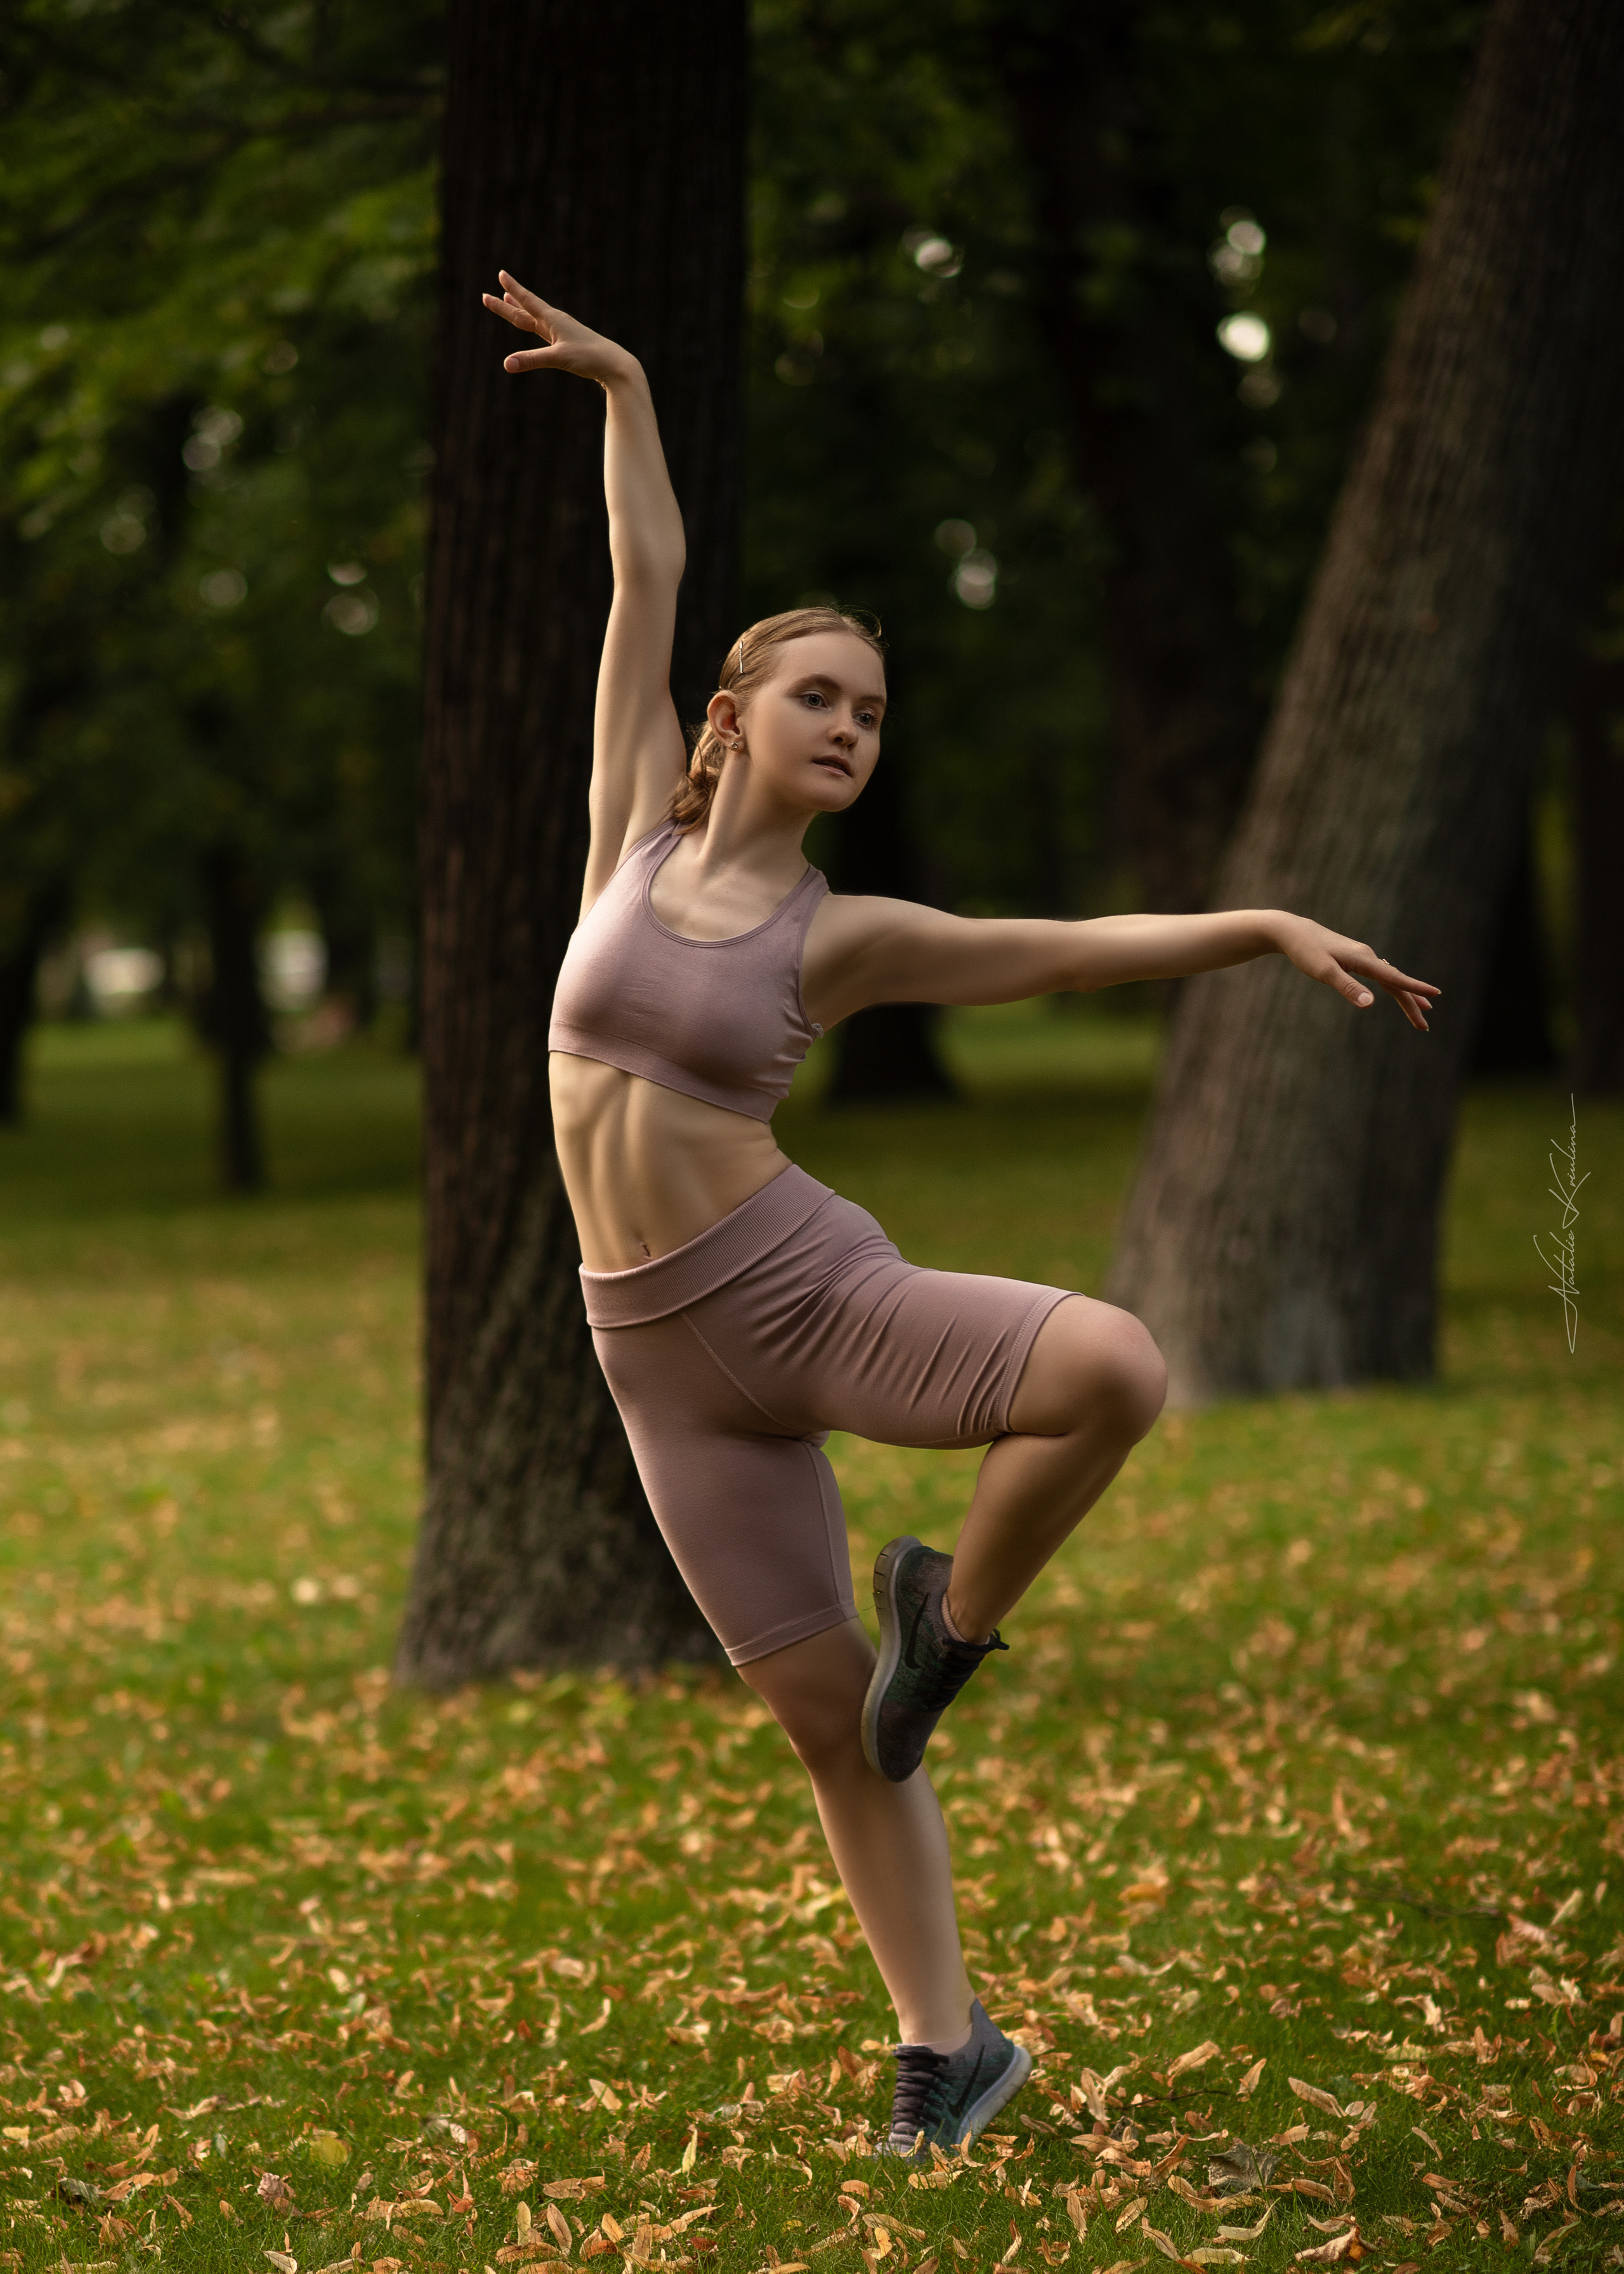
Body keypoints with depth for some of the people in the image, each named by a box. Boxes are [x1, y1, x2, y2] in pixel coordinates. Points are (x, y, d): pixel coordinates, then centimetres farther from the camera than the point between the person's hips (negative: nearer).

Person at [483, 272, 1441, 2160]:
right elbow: (647, 578, 8)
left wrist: (1269, 925, -12)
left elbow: (1086, 947, -2)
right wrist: (624, 386, 11)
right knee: (821, 1717, 3)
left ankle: (952, 1615, -3)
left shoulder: (842, 938, 0)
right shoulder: (641, 828, 4)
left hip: (811, 1289, -1)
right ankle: (946, 2045, 17)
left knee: (1114, 1368, -30)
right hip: (664, 1350, 1)